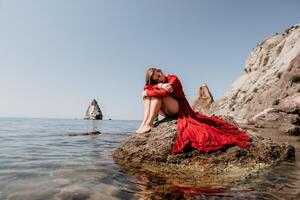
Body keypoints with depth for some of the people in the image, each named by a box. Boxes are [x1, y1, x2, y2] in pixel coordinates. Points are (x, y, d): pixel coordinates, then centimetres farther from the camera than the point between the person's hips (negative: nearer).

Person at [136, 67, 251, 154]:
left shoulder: (173, 78, -9)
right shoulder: (157, 83, 9)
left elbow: (164, 92, -26)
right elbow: (146, 88, -11)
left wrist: (148, 93, -15)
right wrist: (159, 86, -27)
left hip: (178, 109, -6)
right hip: (168, 112, 6)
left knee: (157, 95, -25)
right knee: (148, 97, -7)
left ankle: (149, 123, -30)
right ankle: (144, 122, -23)